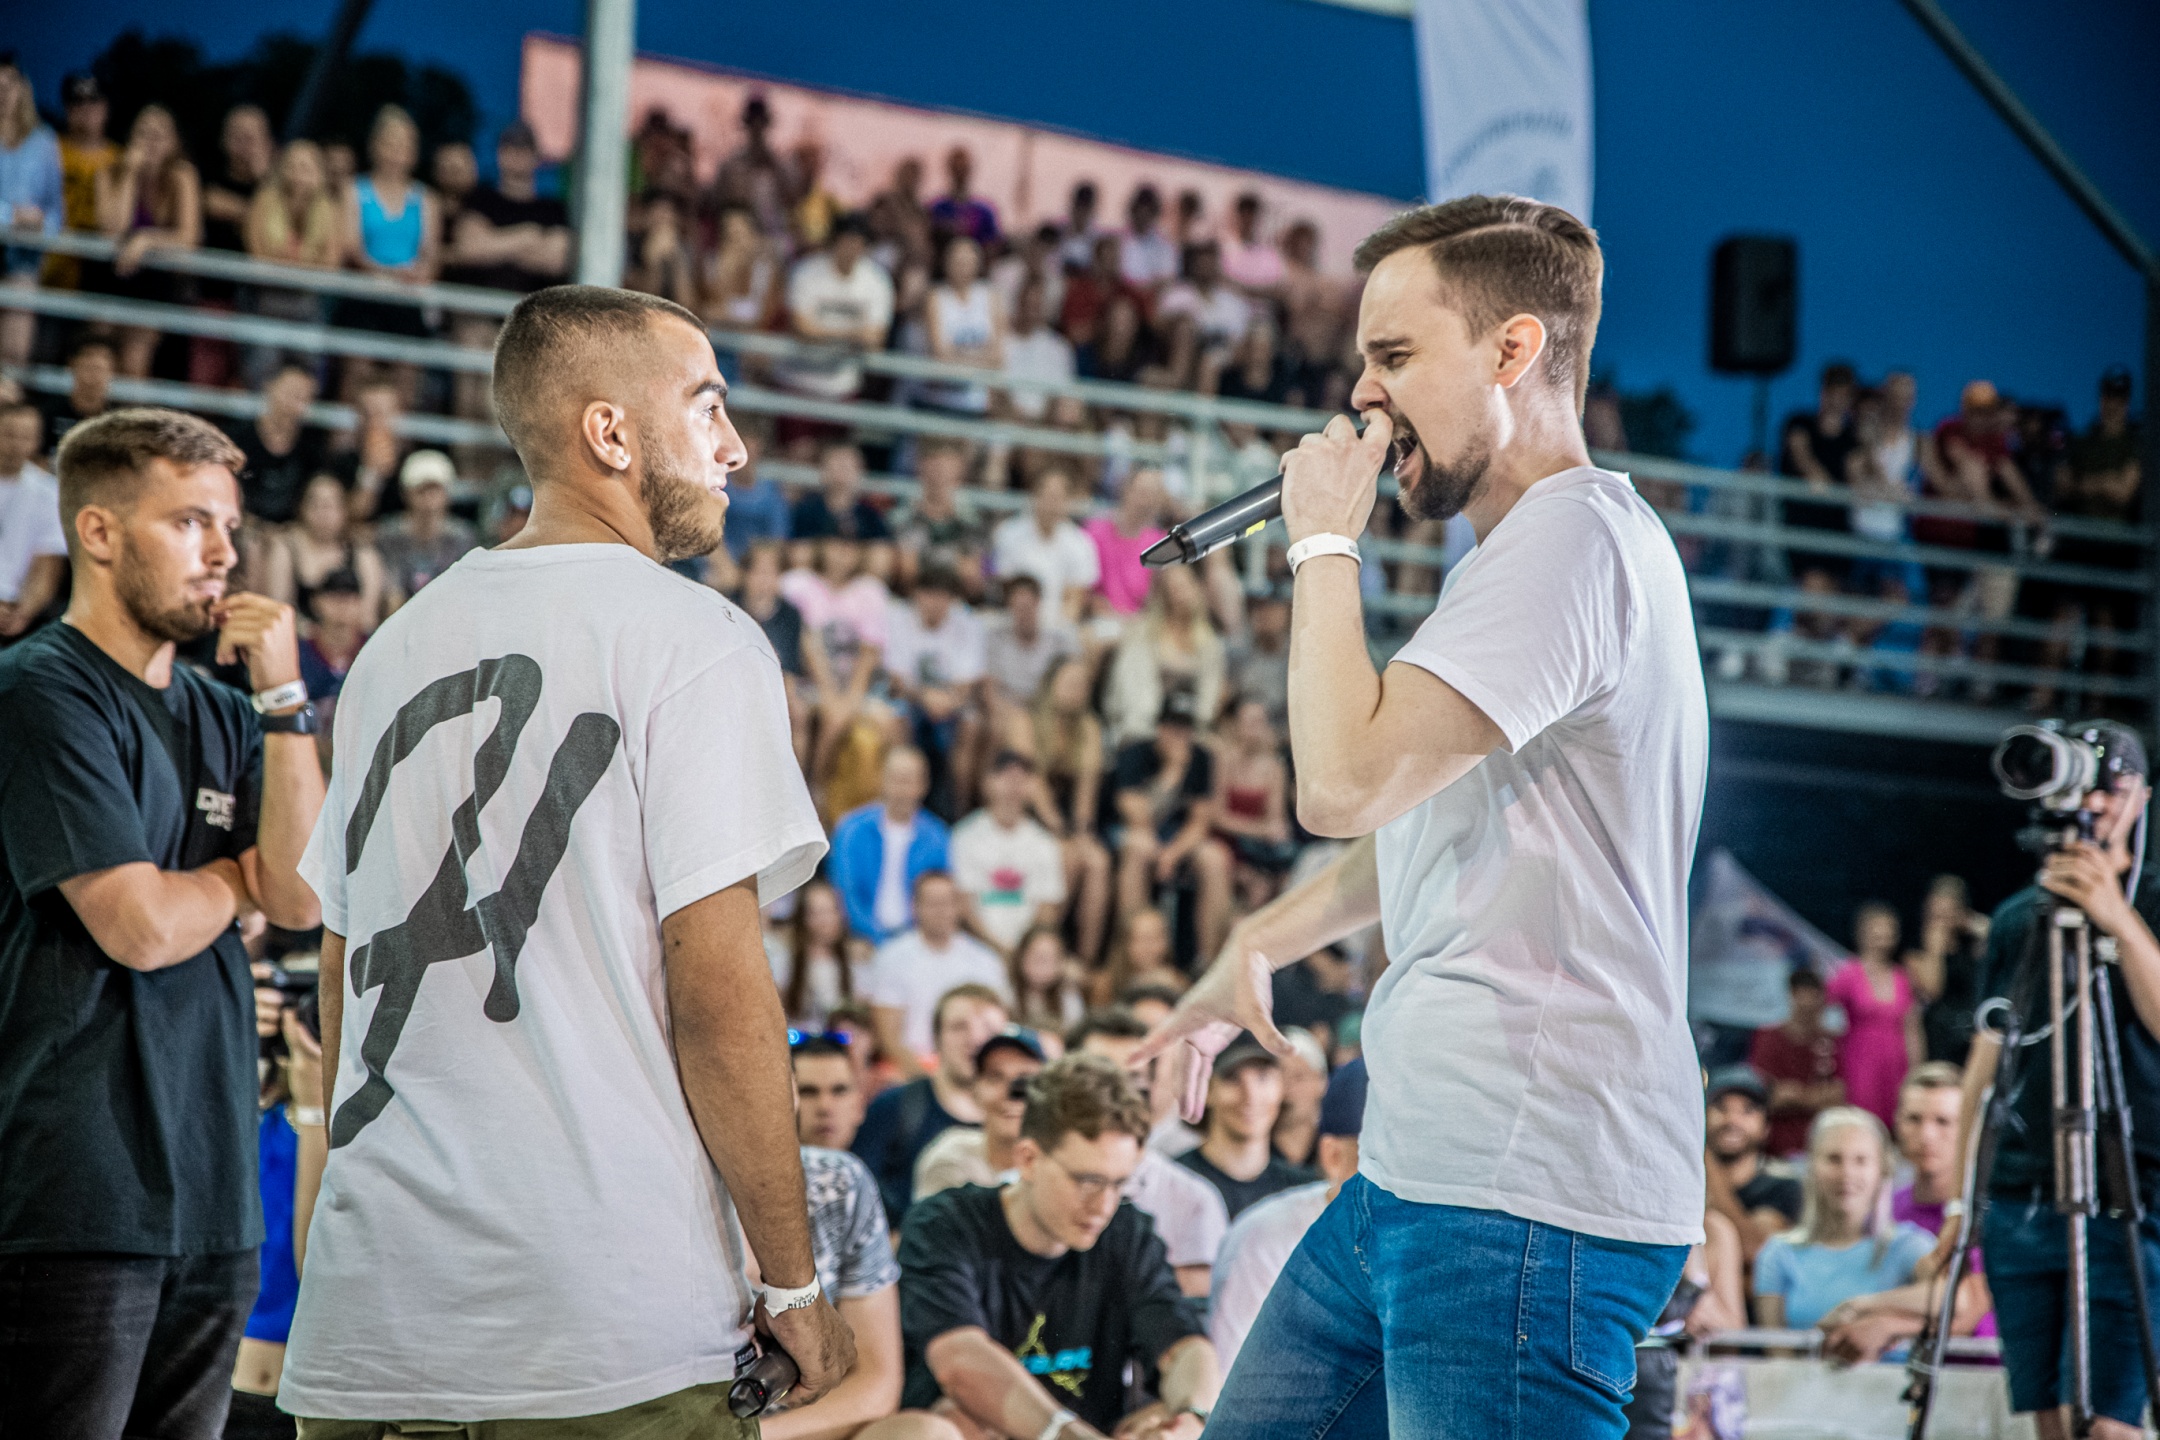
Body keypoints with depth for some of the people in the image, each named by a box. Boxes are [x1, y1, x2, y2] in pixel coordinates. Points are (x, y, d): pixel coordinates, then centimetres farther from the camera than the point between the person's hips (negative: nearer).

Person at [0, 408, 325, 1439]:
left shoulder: (221, 718, 16)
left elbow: (305, 899, 3)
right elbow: (139, 926, -16)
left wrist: (283, 700, -1)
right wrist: (242, 877, 5)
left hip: (210, 1190, 8)